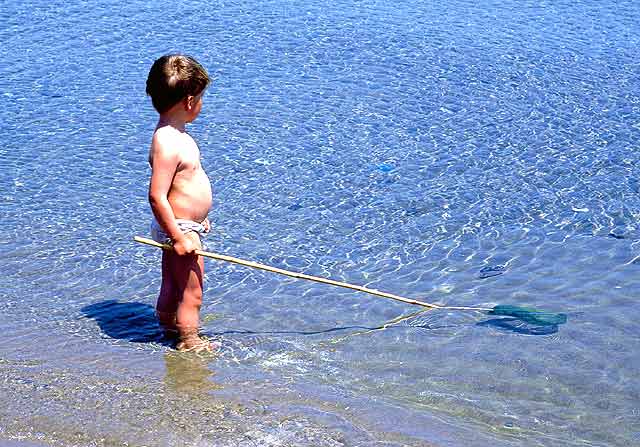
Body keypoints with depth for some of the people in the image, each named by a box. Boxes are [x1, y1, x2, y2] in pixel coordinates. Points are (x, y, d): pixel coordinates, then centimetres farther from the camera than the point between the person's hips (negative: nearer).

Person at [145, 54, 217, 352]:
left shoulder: (174, 133, 7)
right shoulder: (167, 144, -27)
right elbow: (156, 196, -29)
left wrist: (197, 218, 26)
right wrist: (178, 236, -25)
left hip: (183, 225, 10)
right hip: (180, 228, -10)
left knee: (173, 284, 24)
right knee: (192, 293, 3)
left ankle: (168, 325, 40)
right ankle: (189, 342, 17)